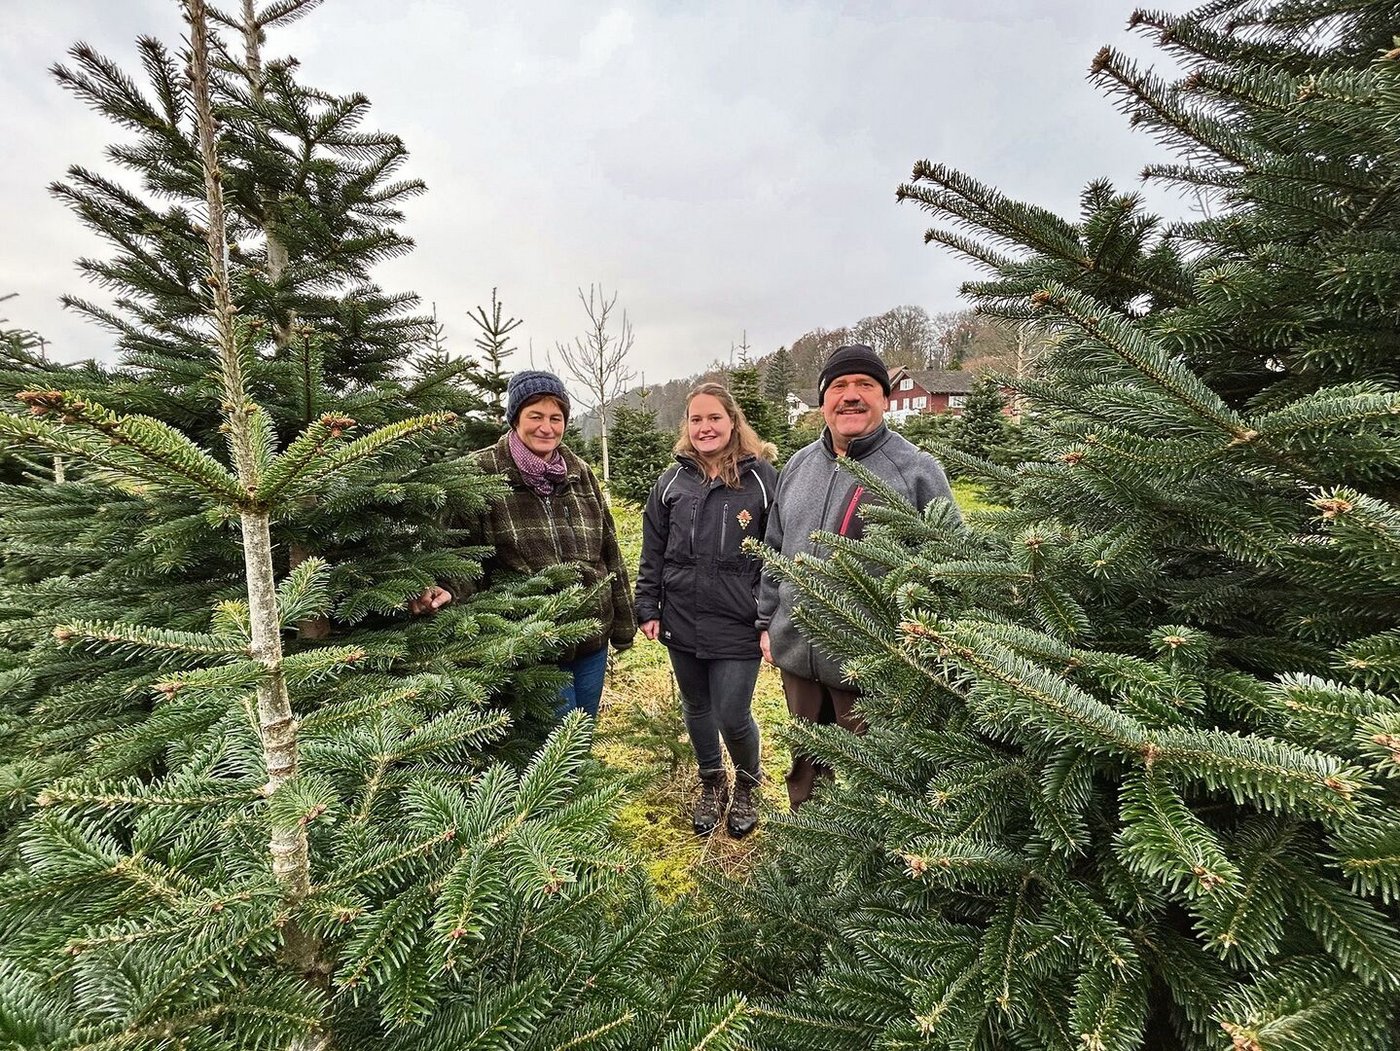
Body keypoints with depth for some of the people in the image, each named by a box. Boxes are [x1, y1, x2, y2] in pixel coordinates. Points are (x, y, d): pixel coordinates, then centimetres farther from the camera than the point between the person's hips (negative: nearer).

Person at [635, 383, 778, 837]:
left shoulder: (762, 477, -6)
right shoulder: (672, 481, 3)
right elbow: (652, 551, 7)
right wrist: (648, 609, 4)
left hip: (737, 626, -3)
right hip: (681, 623, 4)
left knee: (732, 717, 2)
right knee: (696, 709, 19)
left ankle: (747, 787, 35)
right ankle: (712, 783, 45)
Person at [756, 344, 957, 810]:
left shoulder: (916, 470, -8)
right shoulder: (798, 466, 8)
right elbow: (774, 552, 14)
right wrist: (767, 623, 12)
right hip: (796, 656, 6)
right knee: (805, 772, 24)